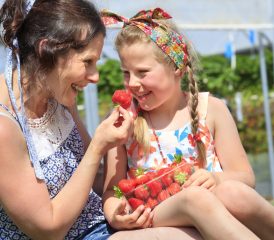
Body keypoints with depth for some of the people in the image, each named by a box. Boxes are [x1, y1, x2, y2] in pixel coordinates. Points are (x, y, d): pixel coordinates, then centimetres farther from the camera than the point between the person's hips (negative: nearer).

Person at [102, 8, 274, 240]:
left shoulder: (211, 109, 5)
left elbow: (245, 177, 5)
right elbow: (112, 188, 8)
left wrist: (217, 179, -17)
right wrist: (114, 216, -14)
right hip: (154, 220, 0)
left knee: (232, 193, -34)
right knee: (195, 196, -34)